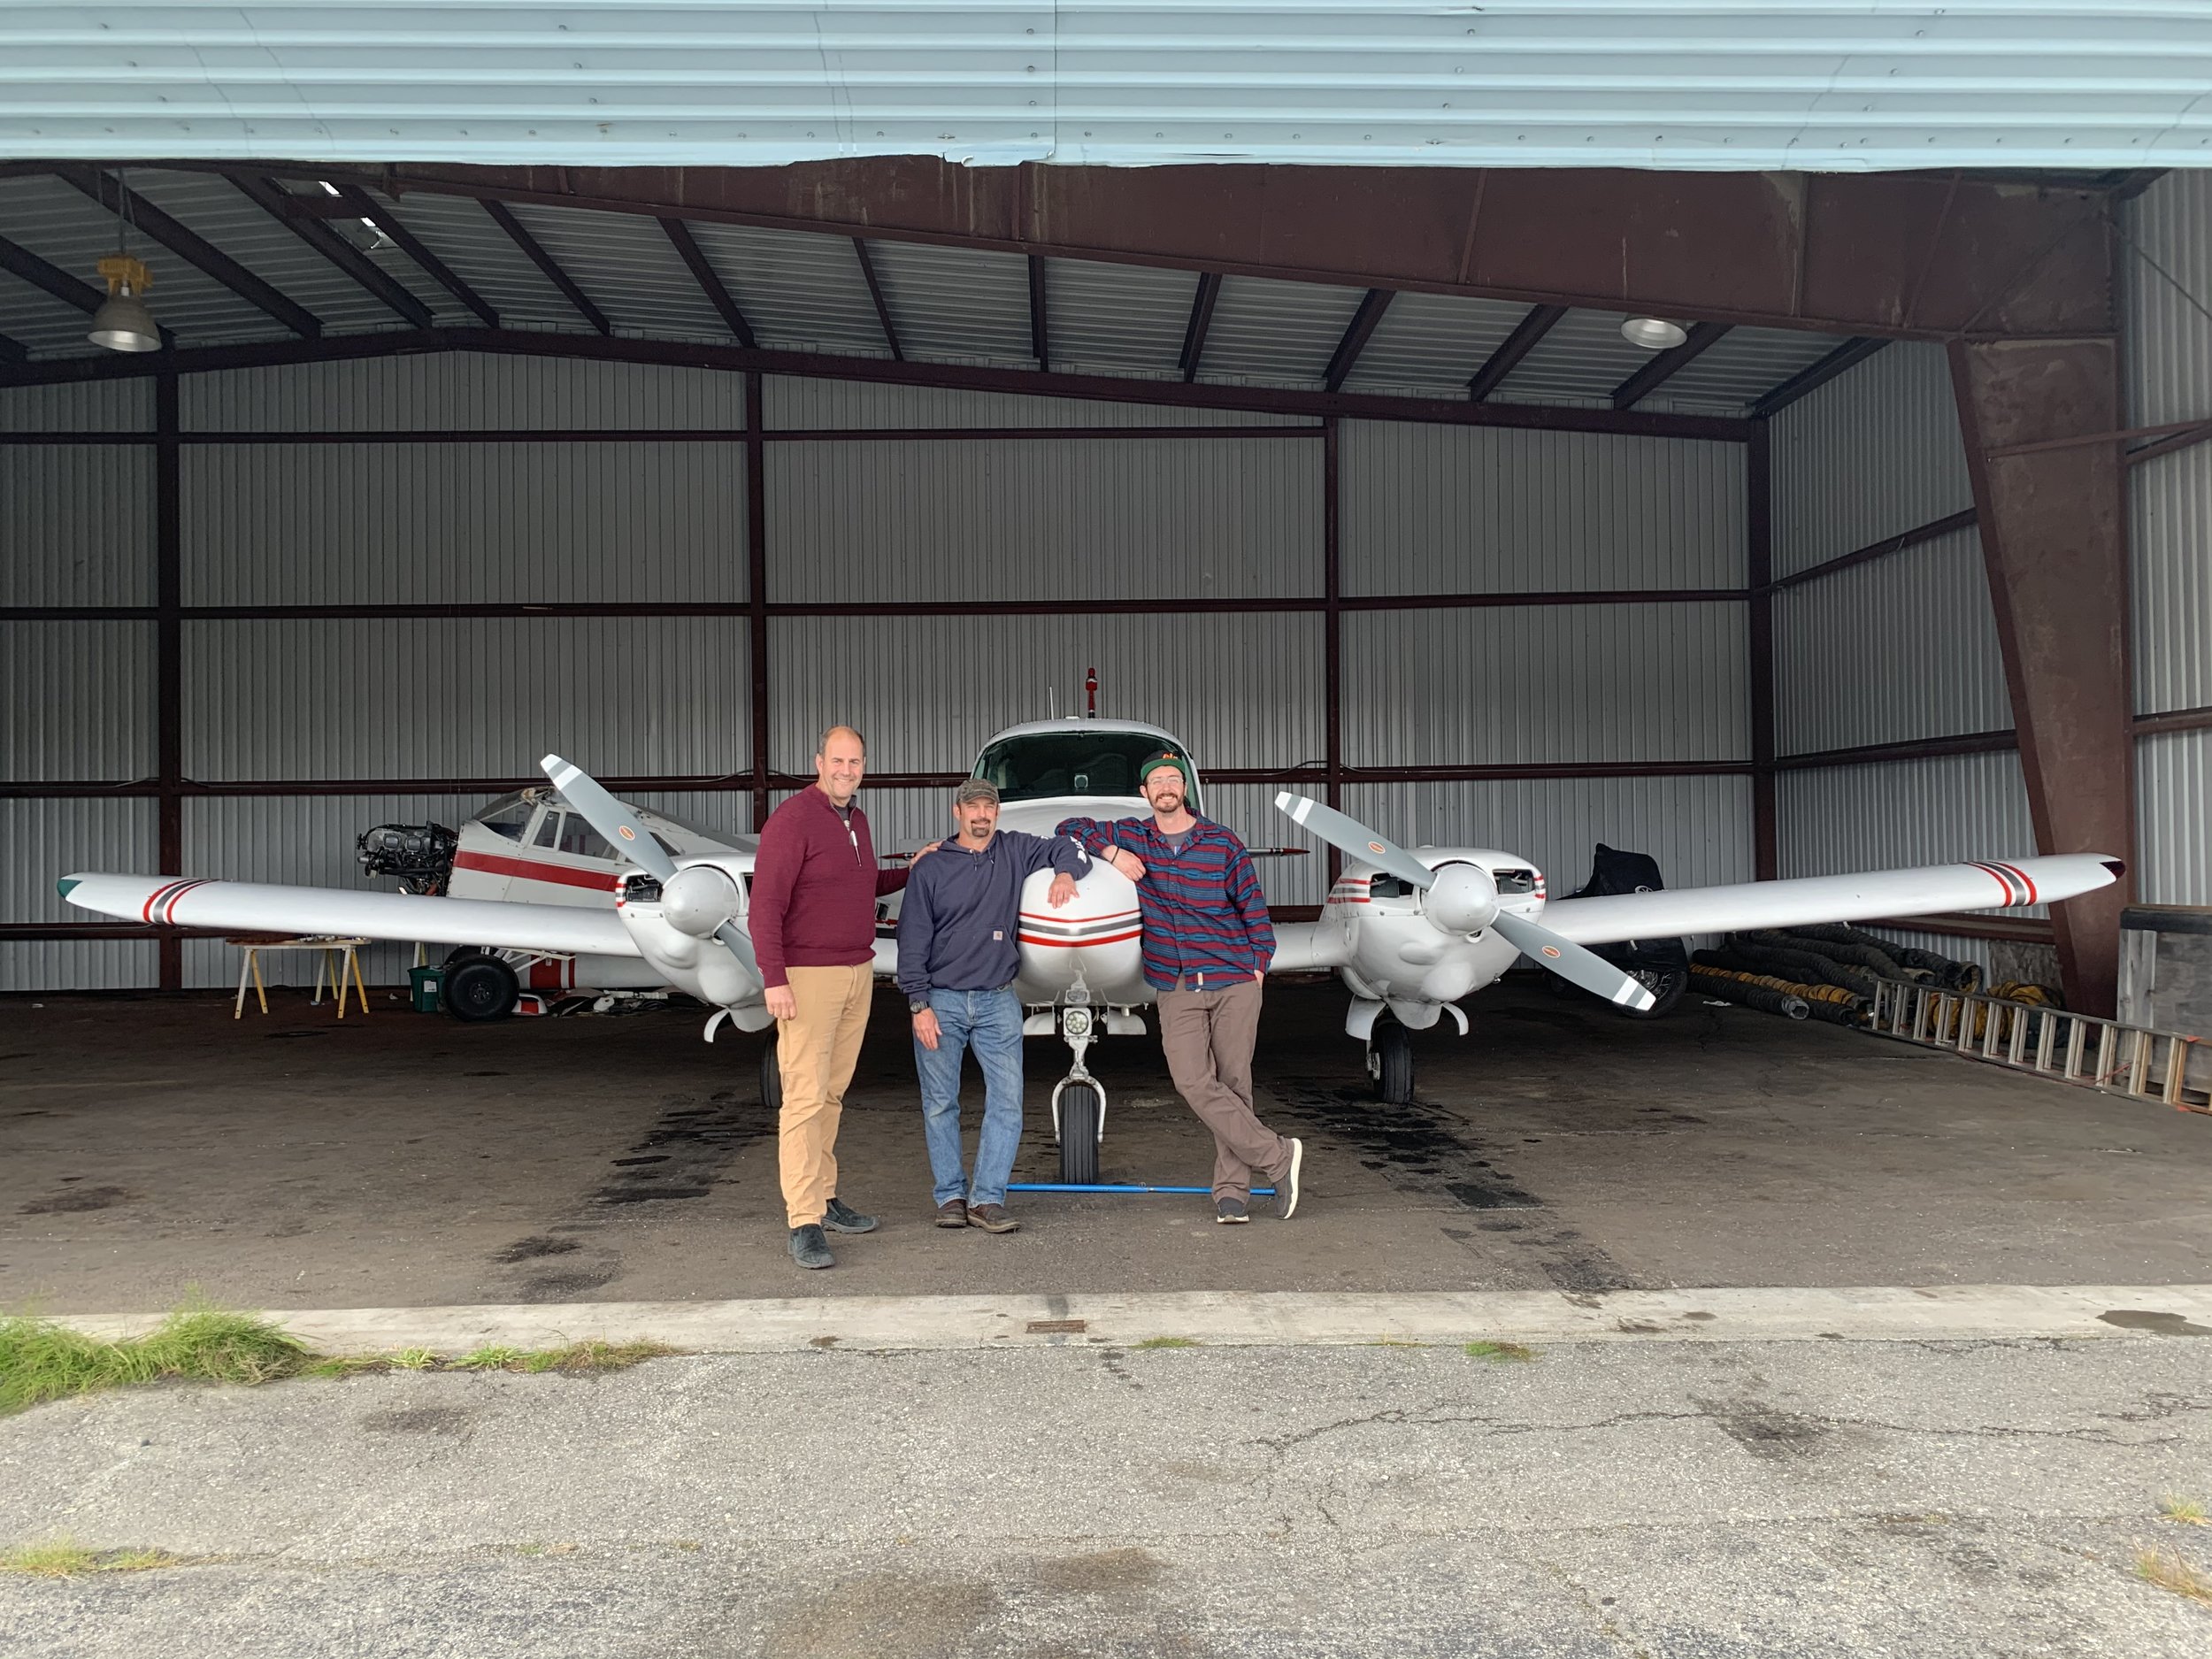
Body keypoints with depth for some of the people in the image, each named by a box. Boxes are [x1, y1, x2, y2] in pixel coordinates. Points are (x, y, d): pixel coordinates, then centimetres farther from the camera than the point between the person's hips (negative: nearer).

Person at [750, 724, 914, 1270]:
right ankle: (804, 1223, -7)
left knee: (832, 1094, 12)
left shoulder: (856, 821, 14)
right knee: (805, 1097, -8)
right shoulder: (793, 820, -12)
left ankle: (824, 1197, 22)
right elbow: (765, 905, -16)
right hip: (807, 978, -8)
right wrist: (774, 980, -21)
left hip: (858, 972, 8)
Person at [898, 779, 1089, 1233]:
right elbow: (912, 942, -1)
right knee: (939, 1103, 3)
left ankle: (987, 1197, 1)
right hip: (941, 1002, -2)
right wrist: (919, 1005, -9)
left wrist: (1066, 872, -7)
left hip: (997, 1001, 2)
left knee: (1007, 1099, -5)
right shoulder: (931, 870, 1)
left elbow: (1065, 847, 16)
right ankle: (951, 1195, 14)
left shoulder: (1014, 851, 7)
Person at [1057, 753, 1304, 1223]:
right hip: (1177, 990, 1)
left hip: (1235, 982, -1)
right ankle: (1277, 1155, -4)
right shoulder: (1131, 837, 8)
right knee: (1194, 1082, -13)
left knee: (1234, 1082, 1)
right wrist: (1110, 852, 0)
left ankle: (1231, 1188, 9)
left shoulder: (1223, 843, 3)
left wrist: (1259, 962, 2)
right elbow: (1071, 827, 17)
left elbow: (1252, 903, 8)